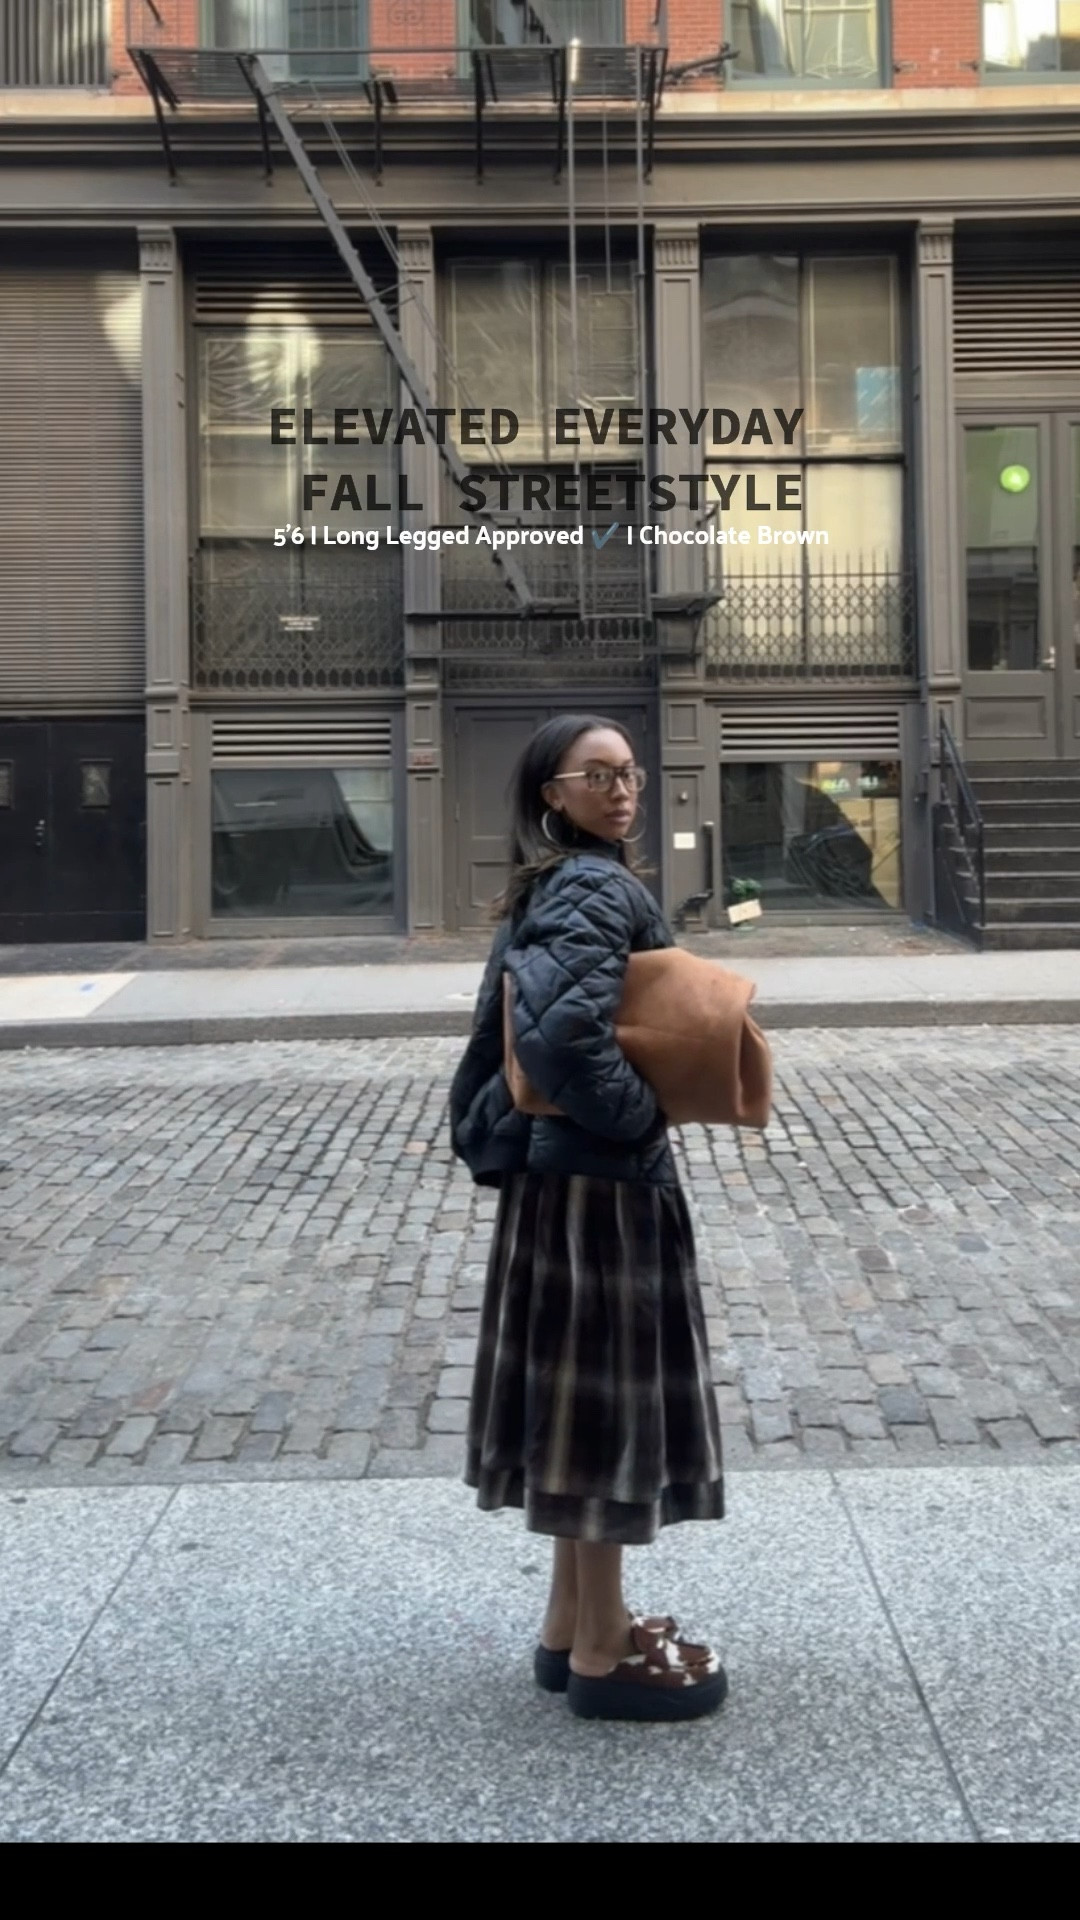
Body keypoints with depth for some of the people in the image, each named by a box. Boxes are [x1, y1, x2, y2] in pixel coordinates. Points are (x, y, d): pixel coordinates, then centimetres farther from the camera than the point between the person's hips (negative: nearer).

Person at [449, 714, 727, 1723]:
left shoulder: (545, 890, 11)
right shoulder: (601, 890, -18)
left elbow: (519, 1027, 16)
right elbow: (565, 1035, -31)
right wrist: (644, 1112, -18)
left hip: (556, 1176, 10)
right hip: (603, 1183, -10)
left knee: (578, 1397, 17)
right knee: (606, 1398, 1)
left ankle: (571, 1626, 30)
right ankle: (603, 1655, 16)